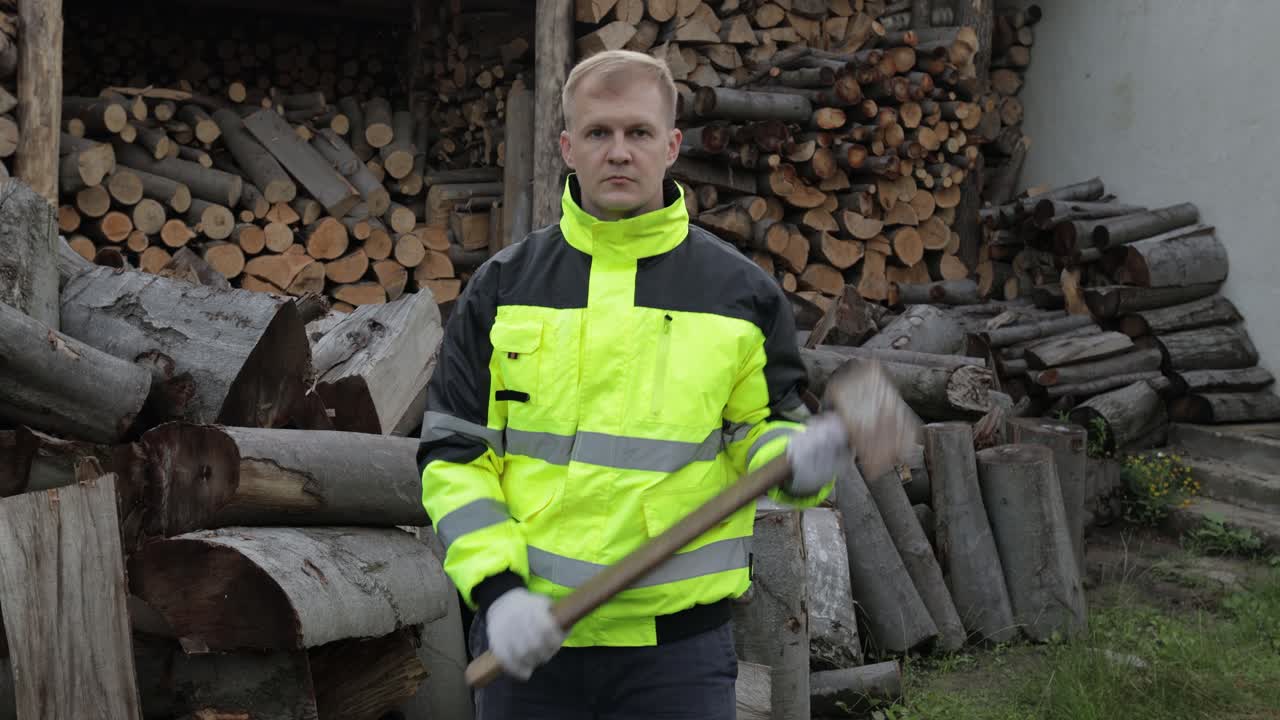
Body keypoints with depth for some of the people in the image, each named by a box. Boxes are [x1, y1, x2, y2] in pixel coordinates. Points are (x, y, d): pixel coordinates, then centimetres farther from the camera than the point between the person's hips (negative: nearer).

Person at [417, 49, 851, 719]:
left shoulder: (741, 291, 3)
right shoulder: (503, 286, 4)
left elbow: (764, 427, 7)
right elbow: (453, 453, 4)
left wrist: (797, 460, -17)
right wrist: (496, 586, -9)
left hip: (680, 643, 0)